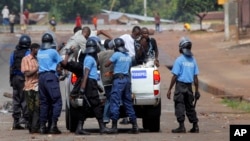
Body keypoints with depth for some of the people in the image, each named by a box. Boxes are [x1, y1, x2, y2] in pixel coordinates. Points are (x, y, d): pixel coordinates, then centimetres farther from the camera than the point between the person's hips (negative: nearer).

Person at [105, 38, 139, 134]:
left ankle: (114, 126, -12)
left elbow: (106, 65, -4)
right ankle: (134, 125, 9)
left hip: (118, 79, -7)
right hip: (127, 78, 7)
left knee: (115, 102, -7)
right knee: (128, 103, 11)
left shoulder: (116, 55, -7)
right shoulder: (128, 56, 16)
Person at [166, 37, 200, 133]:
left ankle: (181, 126, -7)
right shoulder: (193, 60, 6)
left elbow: (175, 76, -12)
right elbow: (195, 77, 6)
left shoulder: (179, 60, -9)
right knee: (190, 106, 14)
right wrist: (197, 90, 13)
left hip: (180, 85, -5)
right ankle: (195, 126, 14)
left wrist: (169, 89, -7)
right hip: (189, 86, 5)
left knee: (179, 106, -2)